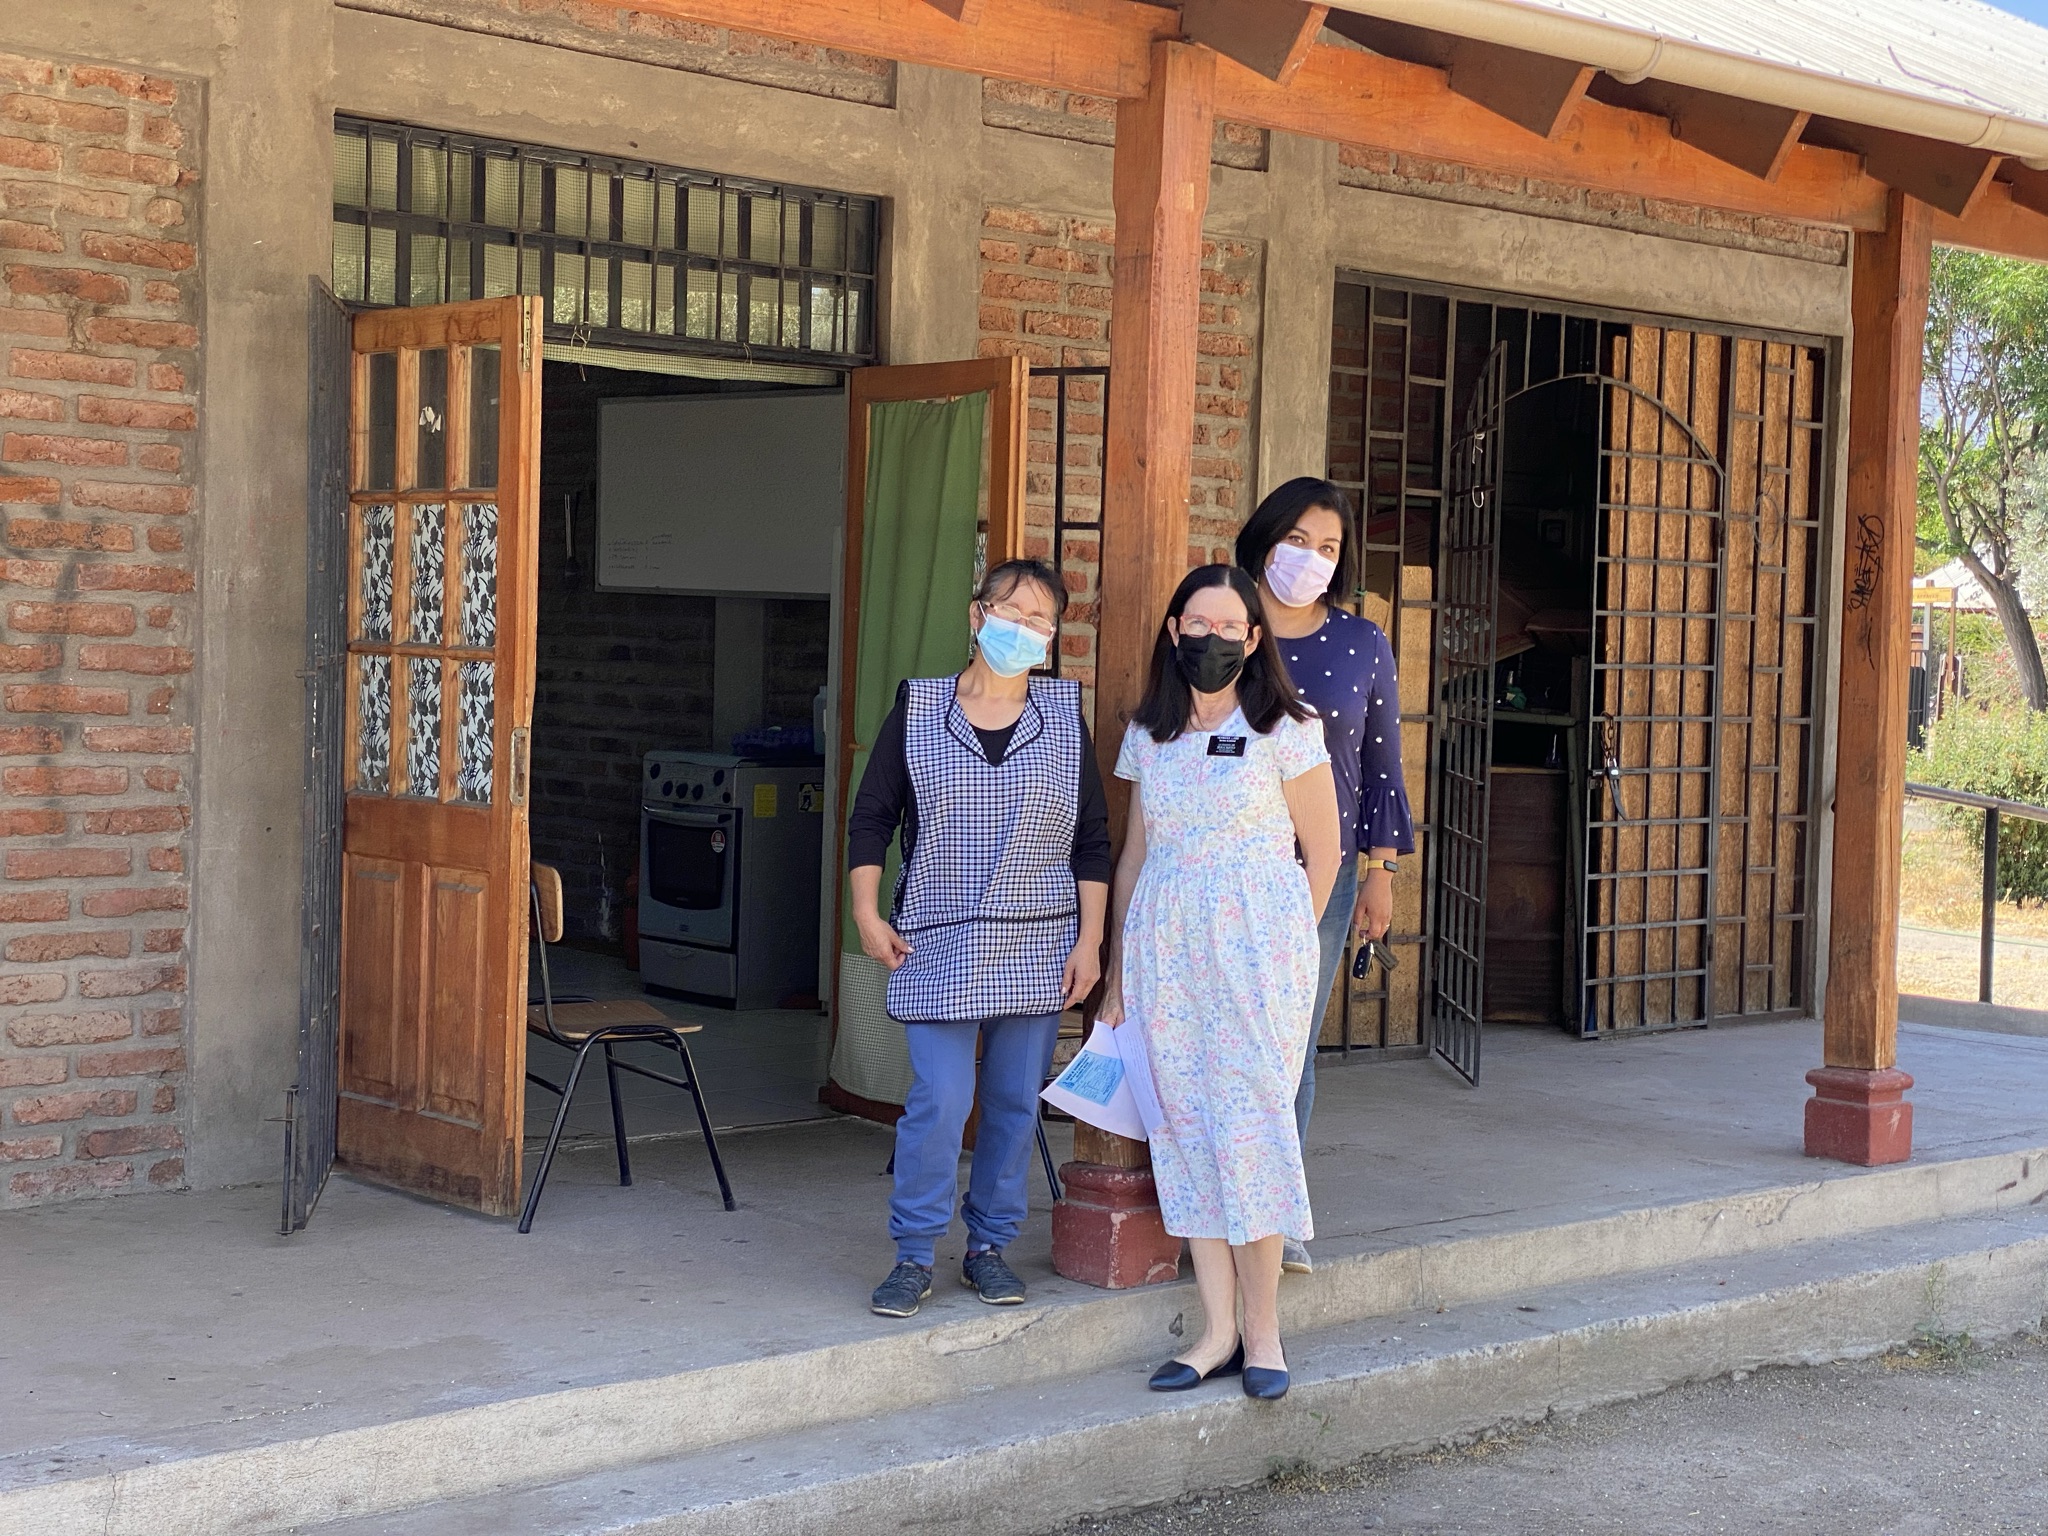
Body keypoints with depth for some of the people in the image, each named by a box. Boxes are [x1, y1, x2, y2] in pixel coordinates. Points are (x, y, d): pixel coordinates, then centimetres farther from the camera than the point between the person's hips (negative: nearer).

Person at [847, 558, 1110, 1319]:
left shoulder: (1066, 717, 5)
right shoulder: (917, 707, 2)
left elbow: (1093, 839, 7)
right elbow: (872, 815, 6)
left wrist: (1089, 939, 1)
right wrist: (867, 912, -2)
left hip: (1037, 948, 2)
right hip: (938, 945, -2)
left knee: (1016, 1103, 6)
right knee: (938, 1102, -8)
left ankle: (989, 1247, 21)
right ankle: (914, 1256, 5)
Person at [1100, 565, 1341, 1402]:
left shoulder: (1285, 731, -2)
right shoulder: (1148, 734, 11)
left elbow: (1322, 850, 4)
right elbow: (1133, 855, 15)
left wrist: (1285, 950, 5)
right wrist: (1117, 975, 13)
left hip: (1253, 940, -4)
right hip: (1163, 947, 4)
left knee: (1250, 1123, -6)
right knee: (1186, 1128, 2)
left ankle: (1263, 1333, 3)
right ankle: (1218, 1332, 8)